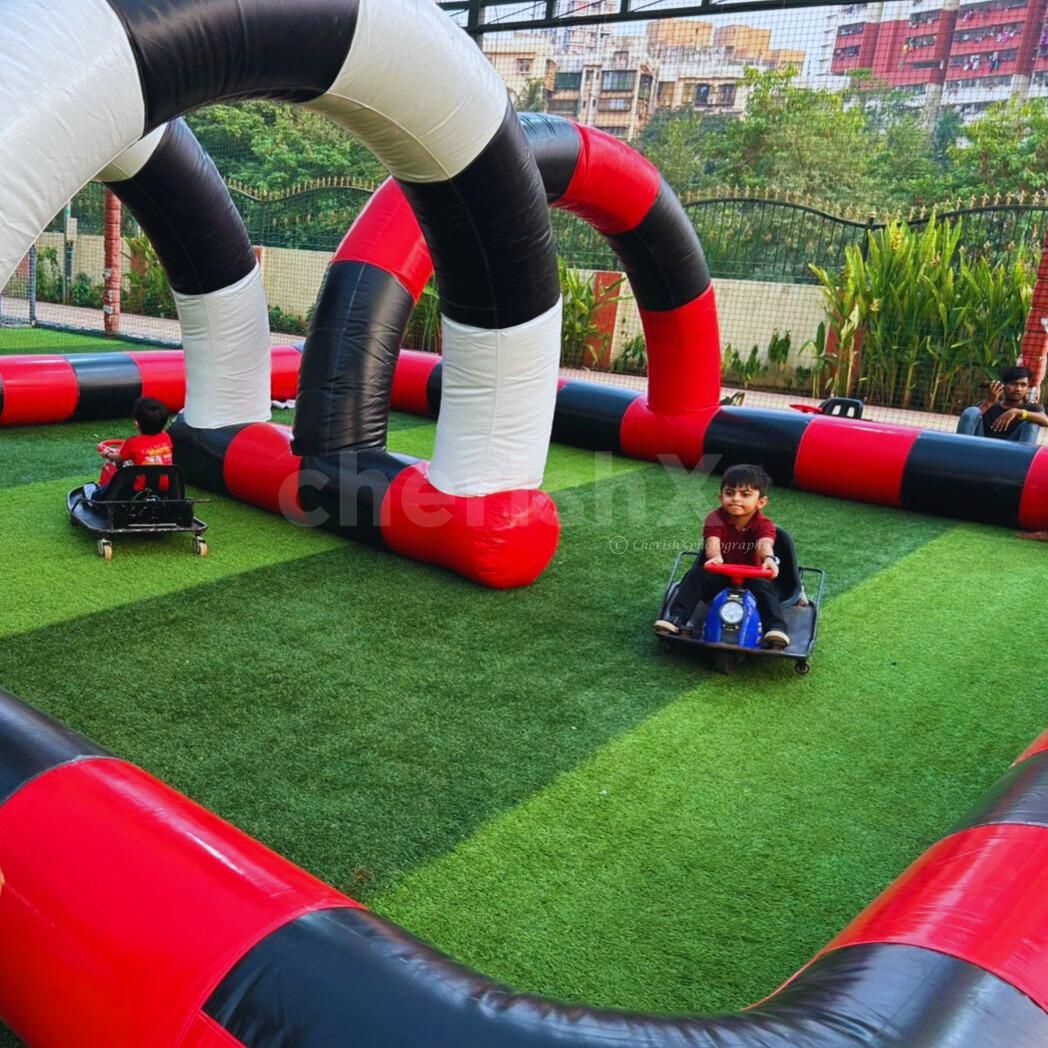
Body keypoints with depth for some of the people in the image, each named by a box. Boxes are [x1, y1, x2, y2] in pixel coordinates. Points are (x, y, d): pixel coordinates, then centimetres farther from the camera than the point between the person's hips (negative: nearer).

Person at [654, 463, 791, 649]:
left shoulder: (763, 524, -12)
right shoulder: (716, 519, -11)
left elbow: (765, 543, -34)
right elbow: (712, 542, -30)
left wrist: (769, 558, -60)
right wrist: (715, 557, -55)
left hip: (750, 578, -1)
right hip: (718, 575, 1)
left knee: (764, 586, -31)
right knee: (696, 575, -25)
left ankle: (776, 628, -38)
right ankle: (676, 617, -30)